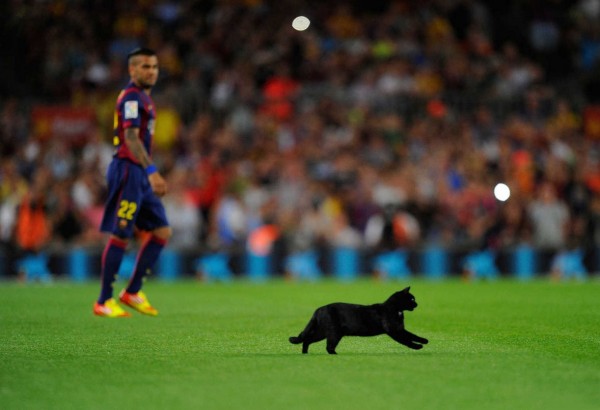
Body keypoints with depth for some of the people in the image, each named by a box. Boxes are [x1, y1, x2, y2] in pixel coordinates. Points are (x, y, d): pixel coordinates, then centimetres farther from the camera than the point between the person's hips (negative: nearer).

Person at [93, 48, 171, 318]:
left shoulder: (142, 97, 19)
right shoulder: (131, 97, -12)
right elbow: (130, 137, -24)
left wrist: (150, 174, 24)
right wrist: (152, 171, -33)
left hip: (140, 175, 10)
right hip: (128, 171, -10)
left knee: (162, 231, 7)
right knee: (120, 237, -7)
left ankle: (133, 292, 12)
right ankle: (103, 302, 0)